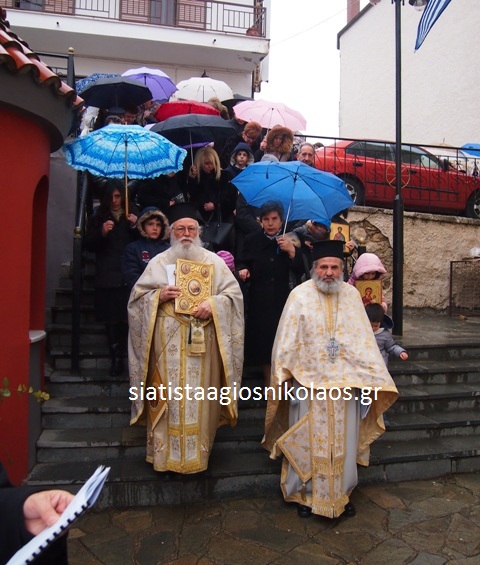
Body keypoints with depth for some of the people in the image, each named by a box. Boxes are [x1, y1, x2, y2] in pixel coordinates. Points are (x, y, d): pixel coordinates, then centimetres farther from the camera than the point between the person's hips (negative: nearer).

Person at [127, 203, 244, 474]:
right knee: (167, 396, 4)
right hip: (167, 341, 1)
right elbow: (137, 297, 8)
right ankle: (165, 453, 18)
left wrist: (213, 305, -14)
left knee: (199, 397, 4)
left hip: (201, 341, 0)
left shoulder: (214, 261, 8)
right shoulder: (159, 262, 9)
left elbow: (234, 294, 4)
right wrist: (159, 296, -11)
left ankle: (198, 454, 19)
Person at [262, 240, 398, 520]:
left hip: (346, 382, 3)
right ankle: (306, 494, 26)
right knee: (308, 442, 8)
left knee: (344, 442, 13)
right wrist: (285, 376, -8)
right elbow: (287, 340, -6)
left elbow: (364, 339, 6)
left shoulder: (352, 295, 4)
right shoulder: (300, 295, -6)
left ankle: (343, 493, 32)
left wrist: (369, 377, 5)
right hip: (309, 382, -3)